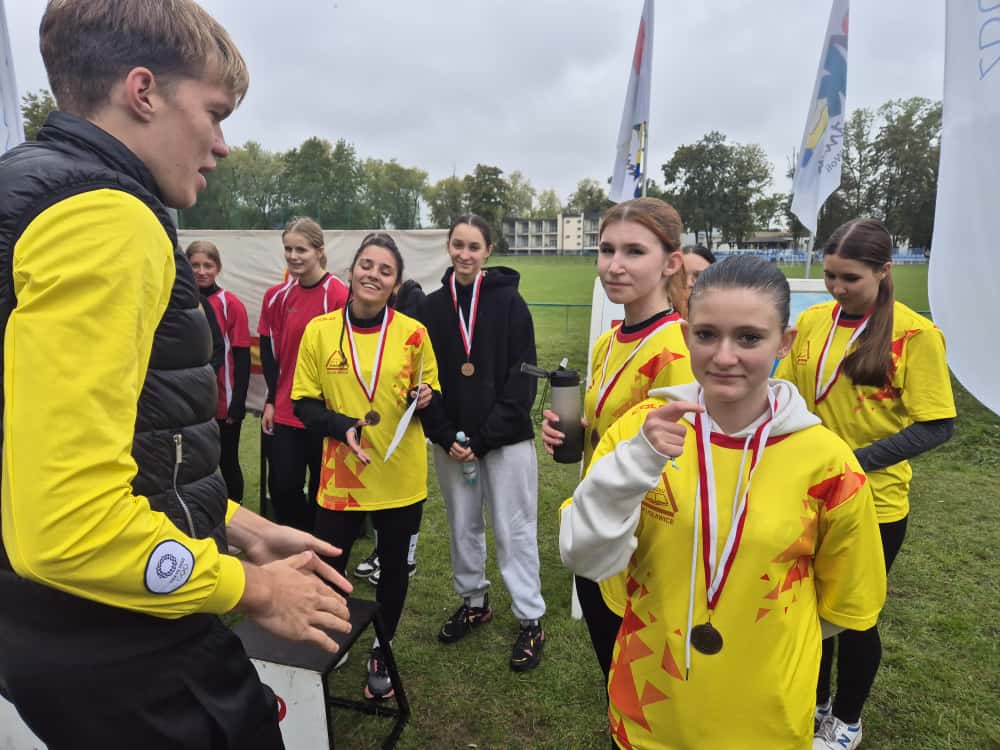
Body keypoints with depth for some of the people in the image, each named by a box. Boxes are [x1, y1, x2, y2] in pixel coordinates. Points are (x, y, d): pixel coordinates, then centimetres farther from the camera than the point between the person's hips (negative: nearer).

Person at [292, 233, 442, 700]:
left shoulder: (413, 333, -4)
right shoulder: (319, 330, -4)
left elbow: (432, 395, 7)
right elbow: (304, 403, -1)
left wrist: (425, 397, -16)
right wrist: (342, 426, -18)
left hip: (401, 476, 1)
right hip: (341, 476, 0)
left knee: (393, 568, 16)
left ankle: (381, 653, 41)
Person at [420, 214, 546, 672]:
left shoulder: (508, 300, -5)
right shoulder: (432, 306, 4)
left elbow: (522, 377, -8)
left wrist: (484, 438, -13)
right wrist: (446, 437, -7)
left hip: (506, 438, -3)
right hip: (451, 440, 4)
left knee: (514, 529, 3)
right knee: (462, 525, 15)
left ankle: (531, 621, 18)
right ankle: (473, 602, 36)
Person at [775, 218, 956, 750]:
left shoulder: (915, 333, -14)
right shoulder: (812, 320, -1)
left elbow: (936, 425, -14)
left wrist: (852, 462, -21)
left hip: (873, 501, -4)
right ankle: (814, 703, 43)